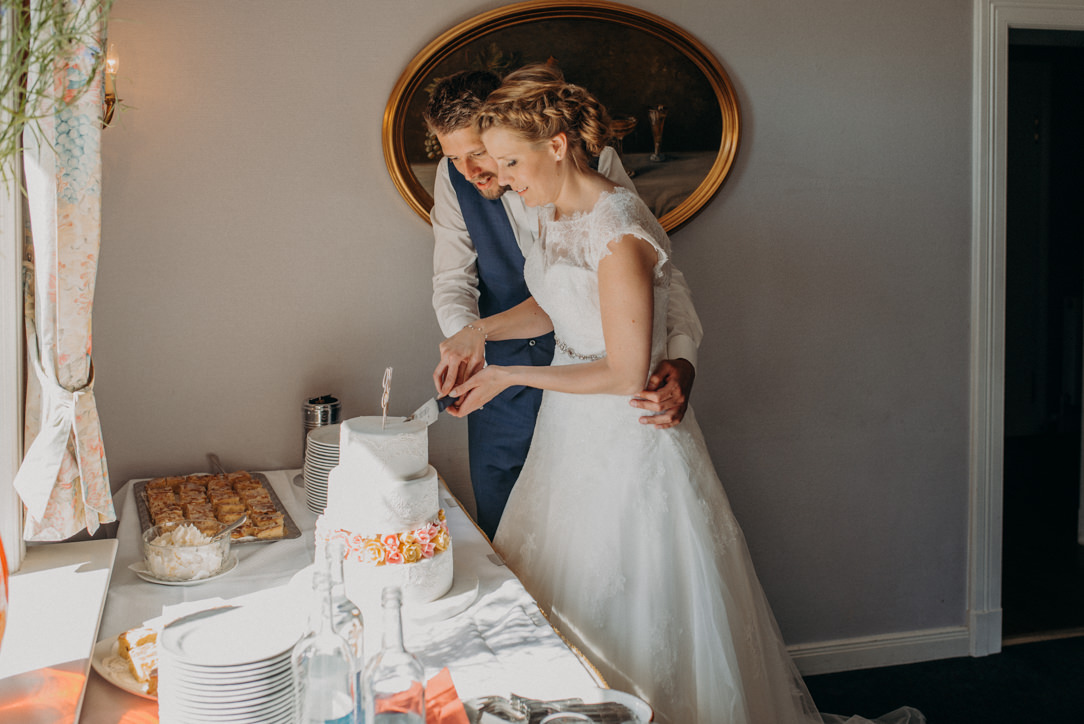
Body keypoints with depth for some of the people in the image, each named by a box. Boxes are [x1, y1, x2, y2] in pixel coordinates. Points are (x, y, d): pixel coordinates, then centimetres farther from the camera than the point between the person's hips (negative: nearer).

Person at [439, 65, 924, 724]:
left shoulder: (618, 233, -24)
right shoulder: (558, 212, 4)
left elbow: (626, 375, -22)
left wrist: (509, 377, -16)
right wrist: (478, 331, 1)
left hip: (628, 438, -8)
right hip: (574, 428, 9)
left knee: (641, 610, 5)